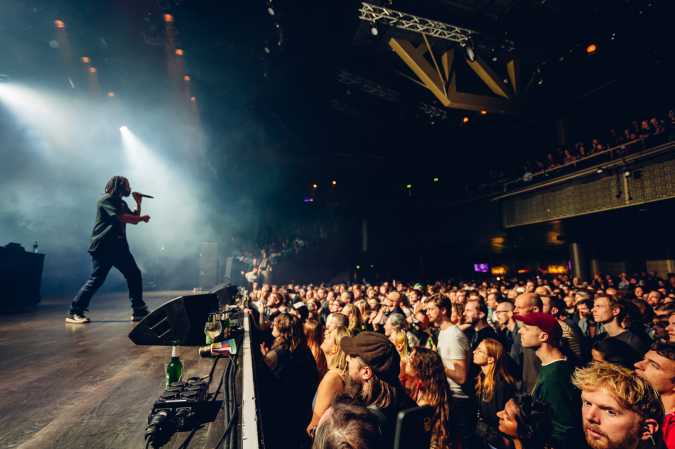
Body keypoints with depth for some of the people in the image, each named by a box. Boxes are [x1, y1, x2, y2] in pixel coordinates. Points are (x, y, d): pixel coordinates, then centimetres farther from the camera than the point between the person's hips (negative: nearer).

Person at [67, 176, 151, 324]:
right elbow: (120, 217, -19)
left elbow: (134, 220, 20)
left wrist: (138, 203, 10)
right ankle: (74, 312, 3)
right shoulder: (105, 199, -6)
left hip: (119, 247, 8)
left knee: (134, 275, 3)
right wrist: (142, 218, -8)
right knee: (96, 279, -9)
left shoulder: (121, 203, 20)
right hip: (103, 247, -8)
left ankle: (139, 311, 7)